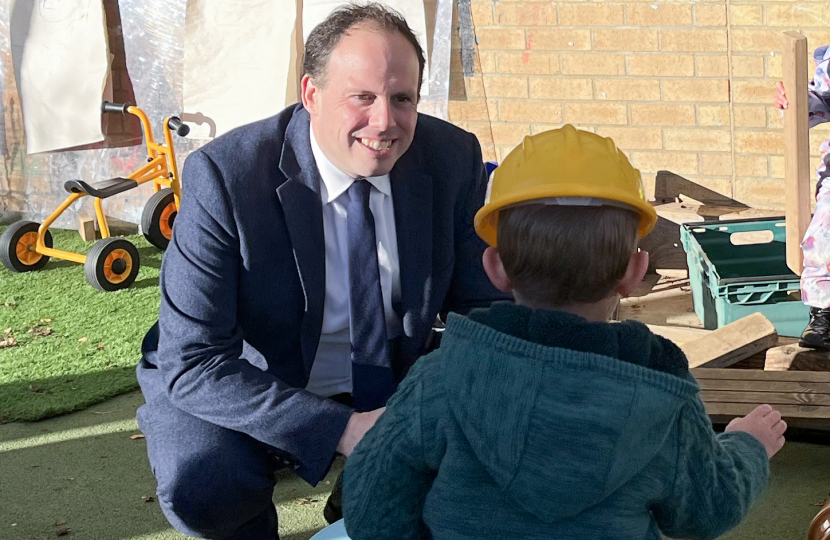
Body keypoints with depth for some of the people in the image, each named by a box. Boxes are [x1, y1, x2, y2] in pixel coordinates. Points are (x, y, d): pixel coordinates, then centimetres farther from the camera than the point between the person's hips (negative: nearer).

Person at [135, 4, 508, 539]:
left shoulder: (454, 158, -13)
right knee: (200, 484, -33)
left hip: (393, 387, 4)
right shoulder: (222, 176, -25)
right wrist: (341, 430, -34)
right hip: (250, 394, -4)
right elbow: (193, 363, -26)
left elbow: (483, 304, -1)